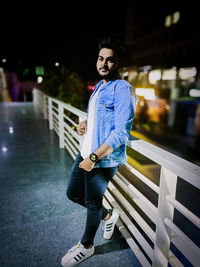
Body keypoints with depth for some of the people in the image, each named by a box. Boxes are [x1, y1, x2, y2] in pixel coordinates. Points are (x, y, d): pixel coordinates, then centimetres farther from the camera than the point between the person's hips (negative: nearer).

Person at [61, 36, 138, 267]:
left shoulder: (122, 89, -16)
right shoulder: (98, 87, 12)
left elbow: (122, 132, -22)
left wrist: (93, 158, -20)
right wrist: (83, 124, 2)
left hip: (104, 160, -9)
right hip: (86, 152, 9)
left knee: (92, 204, 10)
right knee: (73, 193, 20)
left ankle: (86, 247, 40)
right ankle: (108, 215, 43)